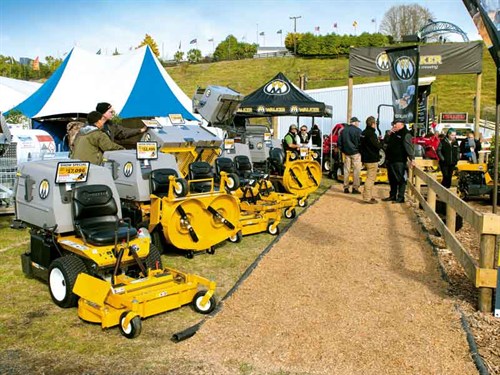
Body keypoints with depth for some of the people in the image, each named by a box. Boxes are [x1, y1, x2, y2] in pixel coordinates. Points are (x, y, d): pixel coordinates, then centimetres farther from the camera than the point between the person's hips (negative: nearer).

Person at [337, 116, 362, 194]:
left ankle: (346, 188, 12)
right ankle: (355, 188, -2)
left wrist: (342, 150, 18)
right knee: (356, 170, 0)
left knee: (346, 170, 9)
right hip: (355, 152, -6)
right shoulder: (358, 130, -9)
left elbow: (339, 141, 11)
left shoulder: (344, 130, 9)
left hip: (346, 152, 6)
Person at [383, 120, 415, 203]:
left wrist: (412, 159, -27)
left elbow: (409, 147, -18)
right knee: (392, 179, 15)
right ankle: (392, 196, 24)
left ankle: (400, 197, 0)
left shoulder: (406, 134, -10)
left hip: (399, 161, -9)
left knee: (401, 179, -4)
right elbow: (387, 142, 22)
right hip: (390, 160, 9)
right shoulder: (394, 133, 17)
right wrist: (389, 134, 6)